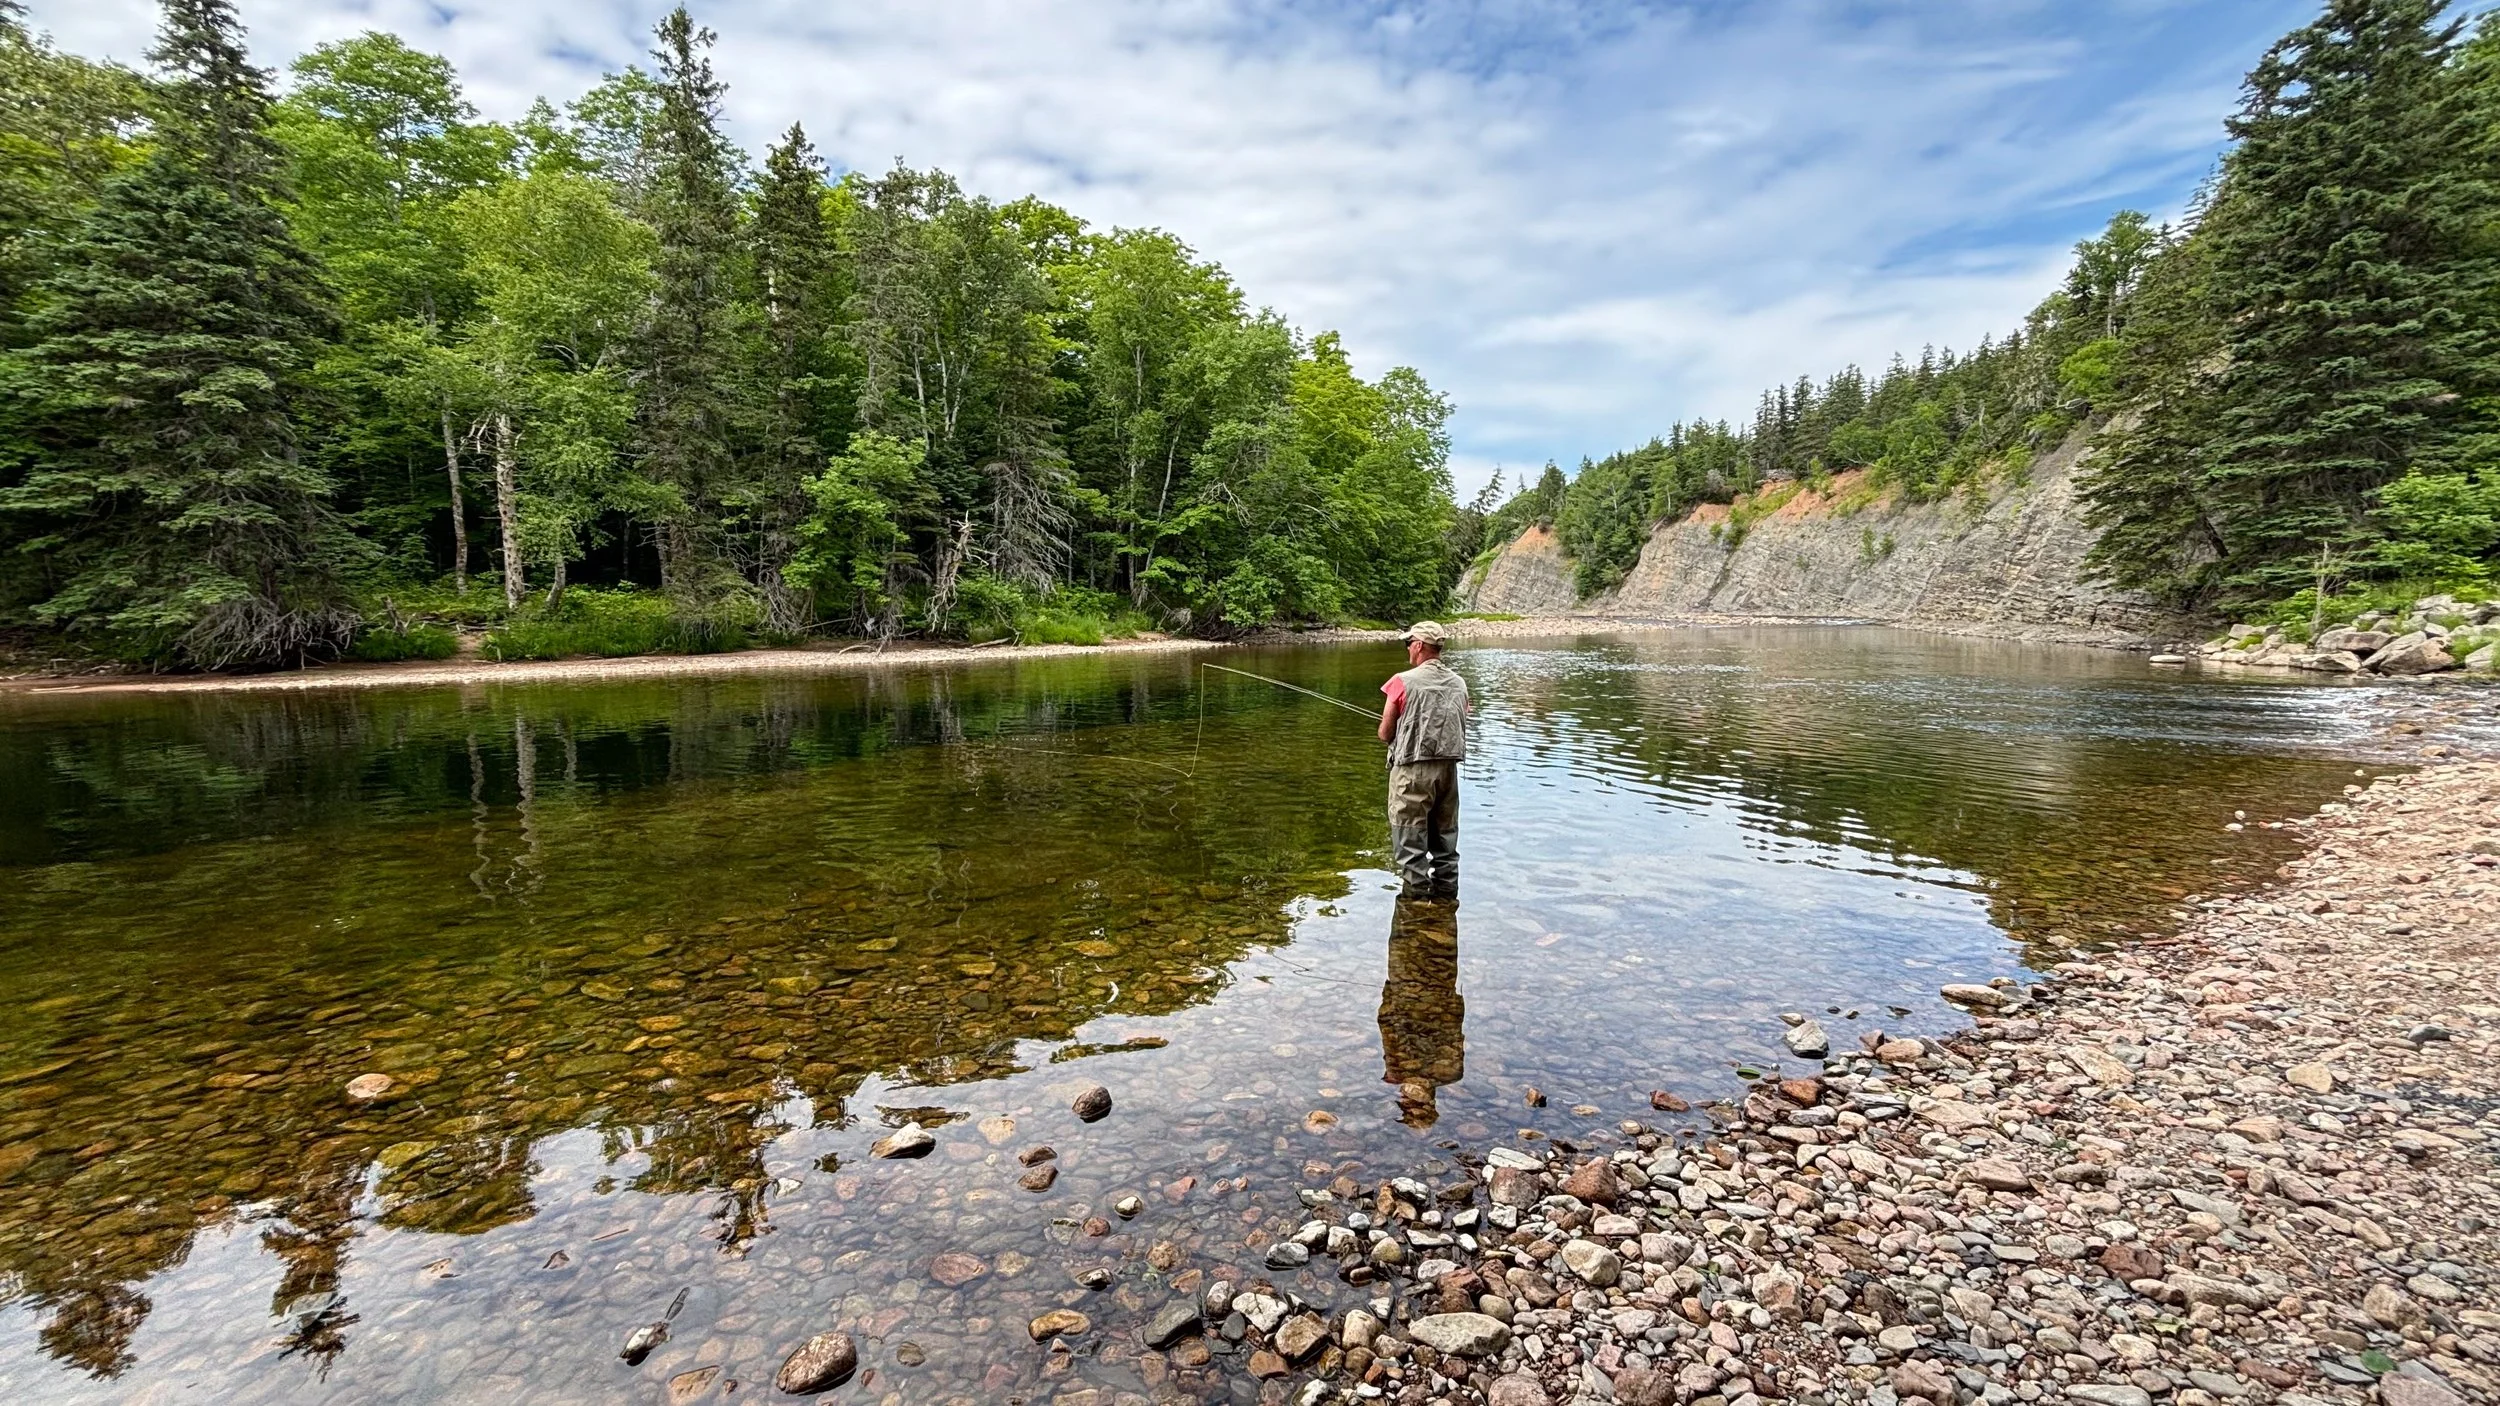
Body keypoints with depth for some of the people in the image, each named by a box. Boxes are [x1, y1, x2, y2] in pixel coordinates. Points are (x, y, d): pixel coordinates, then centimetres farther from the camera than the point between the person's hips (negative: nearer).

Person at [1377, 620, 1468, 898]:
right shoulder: (1459, 683, 7)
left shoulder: (1403, 682, -10)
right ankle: (1446, 894, 26)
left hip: (1413, 770, -6)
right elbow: (1460, 729, 15)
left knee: (1410, 843, 3)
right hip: (1449, 768, 6)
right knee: (1445, 839, 17)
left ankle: (1418, 895, 6)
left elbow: (1385, 734, -5)